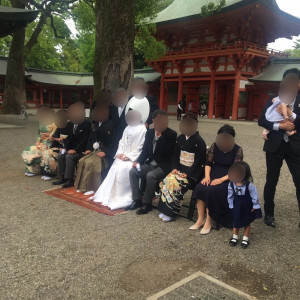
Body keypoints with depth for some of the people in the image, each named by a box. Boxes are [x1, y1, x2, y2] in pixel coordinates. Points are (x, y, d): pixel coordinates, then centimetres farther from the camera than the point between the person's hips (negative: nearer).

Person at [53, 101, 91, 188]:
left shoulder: (87, 124, -12)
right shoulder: (71, 124, 11)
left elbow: (85, 140, -17)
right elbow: (69, 138, 15)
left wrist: (75, 150, -23)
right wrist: (65, 147, -2)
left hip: (82, 150, -7)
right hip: (72, 148, 7)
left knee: (69, 157, -29)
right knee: (60, 156, -13)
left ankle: (70, 180, -19)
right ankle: (63, 177, -1)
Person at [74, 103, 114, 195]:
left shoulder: (109, 124, -11)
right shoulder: (96, 124, 11)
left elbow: (111, 141, -15)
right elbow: (91, 137, 15)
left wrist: (105, 152, -23)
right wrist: (89, 149, 2)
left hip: (104, 151, -7)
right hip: (95, 149, 7)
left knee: (90, 162, -25)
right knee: (82, 161, -10)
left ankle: (92, 188, -14)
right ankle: (84, 186, -2)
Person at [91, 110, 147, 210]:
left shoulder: (143, 129, -5)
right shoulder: (128, 128, 16)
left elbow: (141, 147, -10)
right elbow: (122, 142, 16)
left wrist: (129, 156, -16)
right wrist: (120, 153, -2)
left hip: (134, 157, -6)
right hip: (123, 156, 6)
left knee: (122, 169, -27)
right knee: (115, 168, -18)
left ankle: (121, 198, -18)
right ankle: (108, 195, -14)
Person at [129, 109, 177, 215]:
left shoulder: (172, 134, -10)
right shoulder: (150, 132, 7)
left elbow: (167, 152, -24)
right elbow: (145, 151, 12)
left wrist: (160, 136, -25)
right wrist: (138, 161, -5)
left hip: (164, 166, -6)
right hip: (151, 164, 6)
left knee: (150, 175, -32)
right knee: (133, 171, -12)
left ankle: (147, 203, -15)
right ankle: (137, 200, -3)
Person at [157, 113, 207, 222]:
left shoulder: (199, 142, -9)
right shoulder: (180, 138, 11)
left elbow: (199, 161, -12)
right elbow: (175, 155, 15)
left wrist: (187, 173, -17)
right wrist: (175, 168, -1)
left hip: (191, 172, -6)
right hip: (180, 168, 6)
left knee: (176, 184, -26)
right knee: (166, 181, -18)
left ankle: (171, 212, -13)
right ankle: (164, 209, -9)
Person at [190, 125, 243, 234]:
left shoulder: (238, 150, -7)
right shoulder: (215, 146, 3)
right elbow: (208, 162, 5)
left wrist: (221, 179, -22)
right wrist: (207, 176, -12)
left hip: (228, 177, -4)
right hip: (214, 173, 4)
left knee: (212, 191, -31)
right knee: (200, 188, -24)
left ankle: (208, 222, -16)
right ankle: (200, 219, -14)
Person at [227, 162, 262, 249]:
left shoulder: (249, 185, -29)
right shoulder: (231, 184, -18)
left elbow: (254, 195, -16)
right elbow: (230, 196, -4)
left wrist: (255, 206, -10)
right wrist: (231, 205, 1)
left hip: (247, 206, -3)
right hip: (236, 205, 3)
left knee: (246, 222, 14)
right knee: (236, 221, 17)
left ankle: (245, 238, 31)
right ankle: (235, 237, 35)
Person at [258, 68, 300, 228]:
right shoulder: (274, 100, 2)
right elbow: (261, 121, -4)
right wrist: (280, 126, -16)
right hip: (275, 146, 0)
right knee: (271, 181, 10)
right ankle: (269, 214, 25)